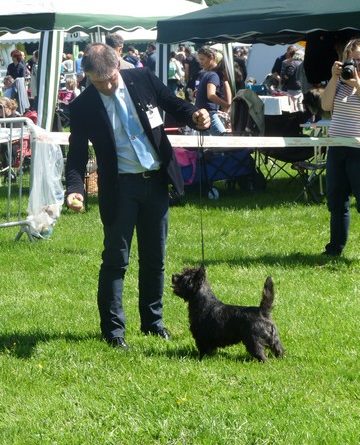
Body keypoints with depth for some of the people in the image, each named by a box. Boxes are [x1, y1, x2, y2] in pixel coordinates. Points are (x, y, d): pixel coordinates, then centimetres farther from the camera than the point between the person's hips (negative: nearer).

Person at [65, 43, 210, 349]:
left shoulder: (144, 80, -4)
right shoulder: (83, 107, -9)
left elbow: (174, 105, 8)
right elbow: (77, 155, -8)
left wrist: (195, 116, -13)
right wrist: (75, 190, -24)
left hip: (156, 181, 3)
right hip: (120, 187, -3)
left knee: (154, 258, 13)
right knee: (116, 260, -1)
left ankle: (153, 321, 27)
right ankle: (113, 330, 9)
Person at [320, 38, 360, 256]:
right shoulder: (340, 81, 12)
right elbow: (326, 105, 0)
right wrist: (334, 78, -6)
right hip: (336, 147, 6)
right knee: (336, 201, 11)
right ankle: (336, 246, 21)